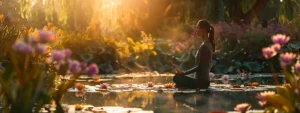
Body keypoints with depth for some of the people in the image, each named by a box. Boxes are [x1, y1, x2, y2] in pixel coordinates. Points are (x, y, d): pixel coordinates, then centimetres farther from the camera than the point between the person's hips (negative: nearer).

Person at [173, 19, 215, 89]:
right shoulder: (208, 44, 12)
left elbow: (199, 67, -18)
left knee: (176, 78, -21)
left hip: (201, 81, -10)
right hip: (205, 81, 10)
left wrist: (183, 73, -16)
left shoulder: (204, 46, -17)